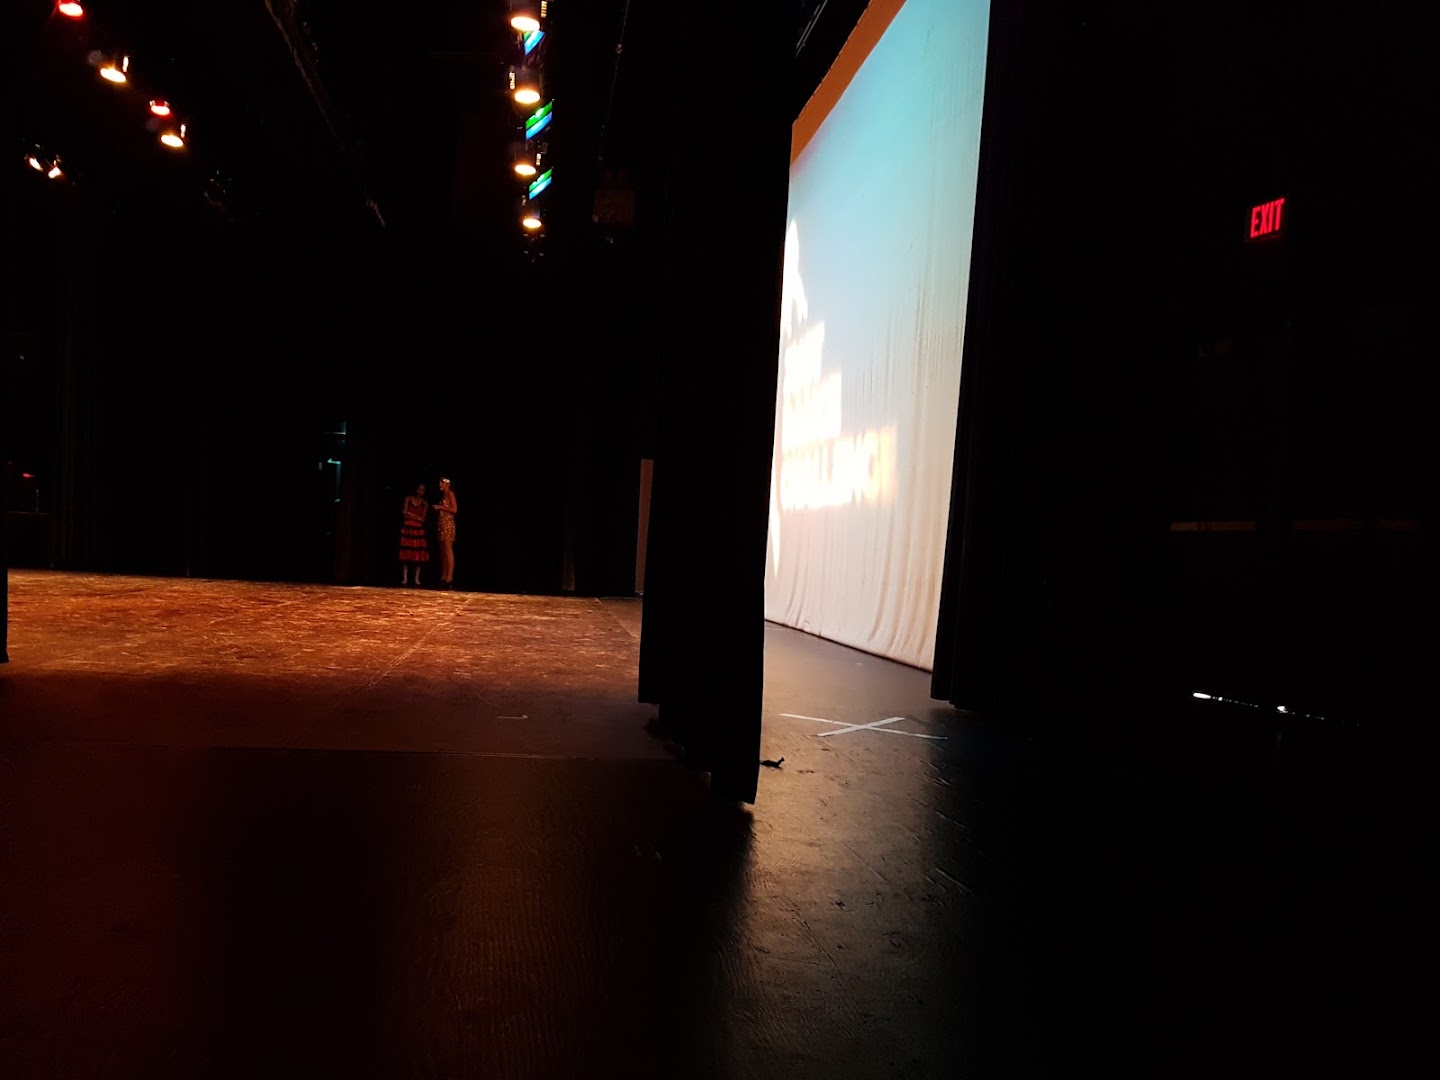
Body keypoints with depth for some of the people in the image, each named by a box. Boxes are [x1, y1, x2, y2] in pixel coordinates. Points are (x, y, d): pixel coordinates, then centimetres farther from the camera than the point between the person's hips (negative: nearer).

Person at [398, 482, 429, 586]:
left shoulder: (425, 503, 8)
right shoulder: (408, 499, 7)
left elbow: (423, 519, 0)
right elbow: (404, 513, -4)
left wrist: (410, 515, -6)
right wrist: (417, 517, -8)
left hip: (418, 530, 1)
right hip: (407, 529, -1)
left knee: (418, 554, -4)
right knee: (406, 553, -3)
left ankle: (417, 578, 1)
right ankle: (405, 578, 1)